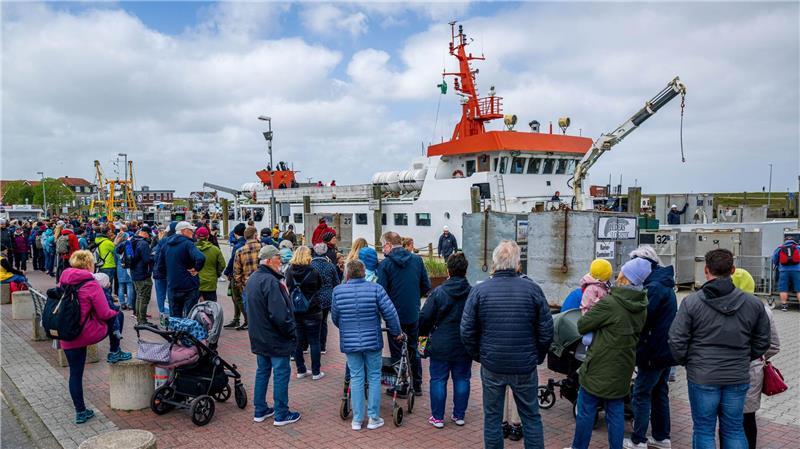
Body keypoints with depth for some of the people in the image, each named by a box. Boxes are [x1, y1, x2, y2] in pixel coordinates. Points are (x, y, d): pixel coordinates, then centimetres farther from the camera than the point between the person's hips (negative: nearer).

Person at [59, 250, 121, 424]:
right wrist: (116, 311, 7)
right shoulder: (91, 284, -14)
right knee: (117, 315, 16)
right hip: (87, 334, -6)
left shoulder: (63, 282, 4)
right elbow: (105, 314, -14)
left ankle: (80, 412, 21)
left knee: (75, 373, 13)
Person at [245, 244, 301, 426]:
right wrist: (292, 332, -15)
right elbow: (279, 314, -27)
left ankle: (260, 410, 26)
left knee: (262, 371, 18)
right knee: (281, 373, 1)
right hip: (276, 338, -9)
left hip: (258, 337, 9)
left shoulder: (252, 279, 9)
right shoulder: (270, 281, -23)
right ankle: (281, 414, 9)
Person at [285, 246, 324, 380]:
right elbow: (320, 286, 3)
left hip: (294, 311, 3)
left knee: (297, 341, 12)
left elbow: (288, 288, 9)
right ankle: (316, 372, 10)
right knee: (314, 342, 5)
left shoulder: (289, 271, -4)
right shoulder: (313, 272, -12)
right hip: (312, 311, -3)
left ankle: (301, 370, 18)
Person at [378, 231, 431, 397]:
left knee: (397, 352, 9)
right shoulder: (417, 260, -1)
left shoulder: (385, 264, -13)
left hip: (394, 315, -4)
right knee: (414, 349, 17)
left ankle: (400, 388, 16)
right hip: (414, 313, 4)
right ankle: (417, 386, 25)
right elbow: (426, 286, 2)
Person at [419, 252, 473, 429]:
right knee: (462, 380, 14)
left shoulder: (438, 292, -12)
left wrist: (424, 333, 10)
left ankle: (437, 417, 14)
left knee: (438, 380, 8)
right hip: (464, 347, 2)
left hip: (440, 346, -2)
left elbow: (425, 317, -10)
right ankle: (459, 415, 22)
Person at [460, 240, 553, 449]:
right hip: (525, 367, 0)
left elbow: (467, 331, -7)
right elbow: (546, 330, -5)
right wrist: (538, 357, 10)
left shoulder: (479, 290, -8)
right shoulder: (532, 289, -8)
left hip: (492, 366, 0)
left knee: (492, 417, 13)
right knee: (531, 416, 15)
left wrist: (478, 355, 9)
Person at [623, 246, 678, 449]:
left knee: (641, 395, 0)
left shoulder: (654, 287, -20)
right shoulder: (665, 284, 11)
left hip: (654, 352, -9)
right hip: (667, 350, 9)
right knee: (660, 393, 17)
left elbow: (642, 320, -24)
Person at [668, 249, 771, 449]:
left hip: (702, 378, -3)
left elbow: (677, 341, -11)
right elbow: (762, 343, 7)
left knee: (703, 431, 10)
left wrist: (686, 362, 7)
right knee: (734, 430, 18)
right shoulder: (753, 304, -2)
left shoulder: (691, 302, -13)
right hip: (738, 378, 3)